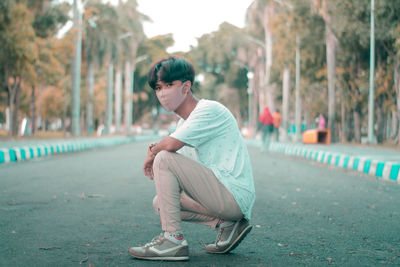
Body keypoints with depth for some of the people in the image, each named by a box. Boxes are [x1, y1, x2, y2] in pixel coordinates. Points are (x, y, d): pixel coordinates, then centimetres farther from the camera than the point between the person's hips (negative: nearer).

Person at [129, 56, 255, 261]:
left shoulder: (209, 110, -12)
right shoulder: (184, 122, 17)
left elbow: (172, 144, -27)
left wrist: (151, 155, -5)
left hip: (234, 195, -10)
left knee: (164, 159, -16)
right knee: (160, 202, 18)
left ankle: (173, 240, -14)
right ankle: (225, 224, 7)